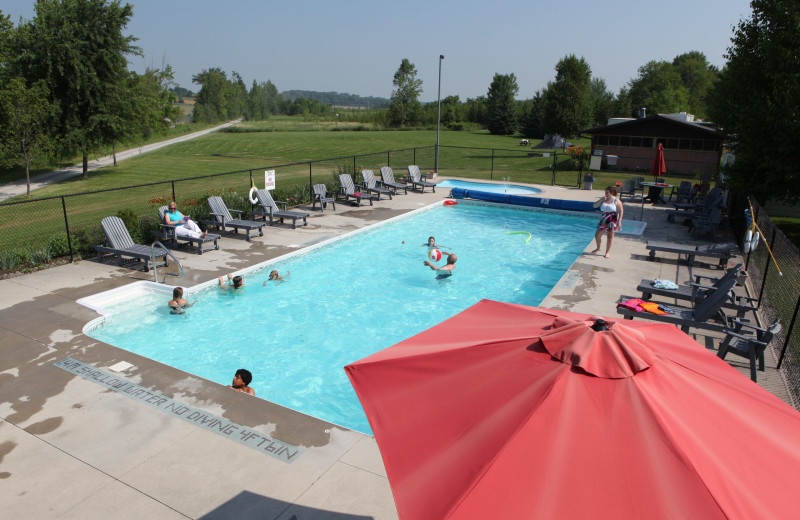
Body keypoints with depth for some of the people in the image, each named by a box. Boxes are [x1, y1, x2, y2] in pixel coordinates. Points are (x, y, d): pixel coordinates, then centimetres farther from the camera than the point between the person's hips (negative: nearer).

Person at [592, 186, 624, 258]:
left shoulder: (616, 200, -7)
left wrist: (619, 221, -16)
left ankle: (607, 252, 11)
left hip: (612, 220, -4)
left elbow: (621, 211, -8)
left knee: (610, 236, 2)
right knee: (597, 235, 3)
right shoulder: (604, 200, 7)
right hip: (604, 220, 4)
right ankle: (598, 248, 29)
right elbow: (595, 205, 4)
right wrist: (602, 199, -8)